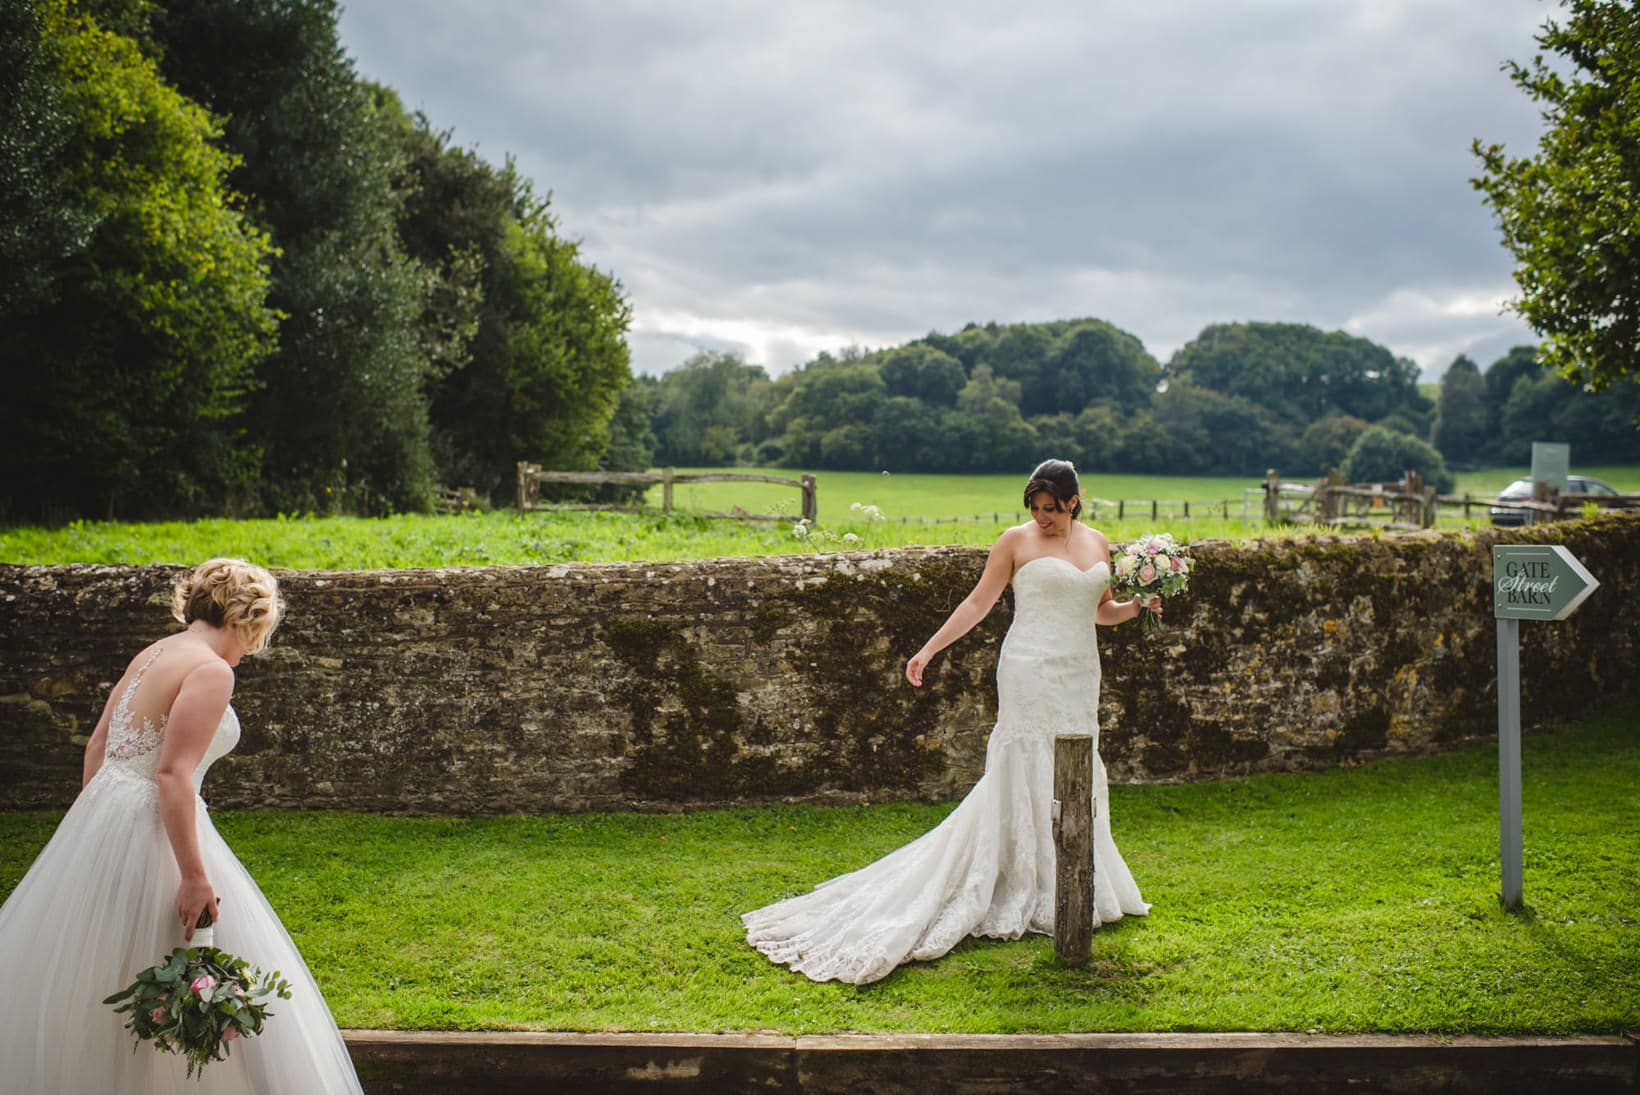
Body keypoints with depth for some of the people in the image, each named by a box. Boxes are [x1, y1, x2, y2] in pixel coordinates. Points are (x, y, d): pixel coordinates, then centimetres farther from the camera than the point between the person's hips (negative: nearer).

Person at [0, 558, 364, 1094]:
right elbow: (173, 774, -23)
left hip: (102, 822, 9)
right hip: (153, 832, -9)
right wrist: (194, 876, -23)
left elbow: (97, 748, 17)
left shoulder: (151, 655, 12)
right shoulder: (210, 671, -15)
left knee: (86, 978, 20)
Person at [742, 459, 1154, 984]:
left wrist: (1135, 607, -1)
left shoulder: (1096, 543, 11)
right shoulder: (1017, 540, -2)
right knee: (1028, 778, -5)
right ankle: (1027, 892, 2)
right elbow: (978, 602, 0)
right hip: (1030, 674, -5)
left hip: (1079, 677, 5)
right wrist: (929, 649, -3)